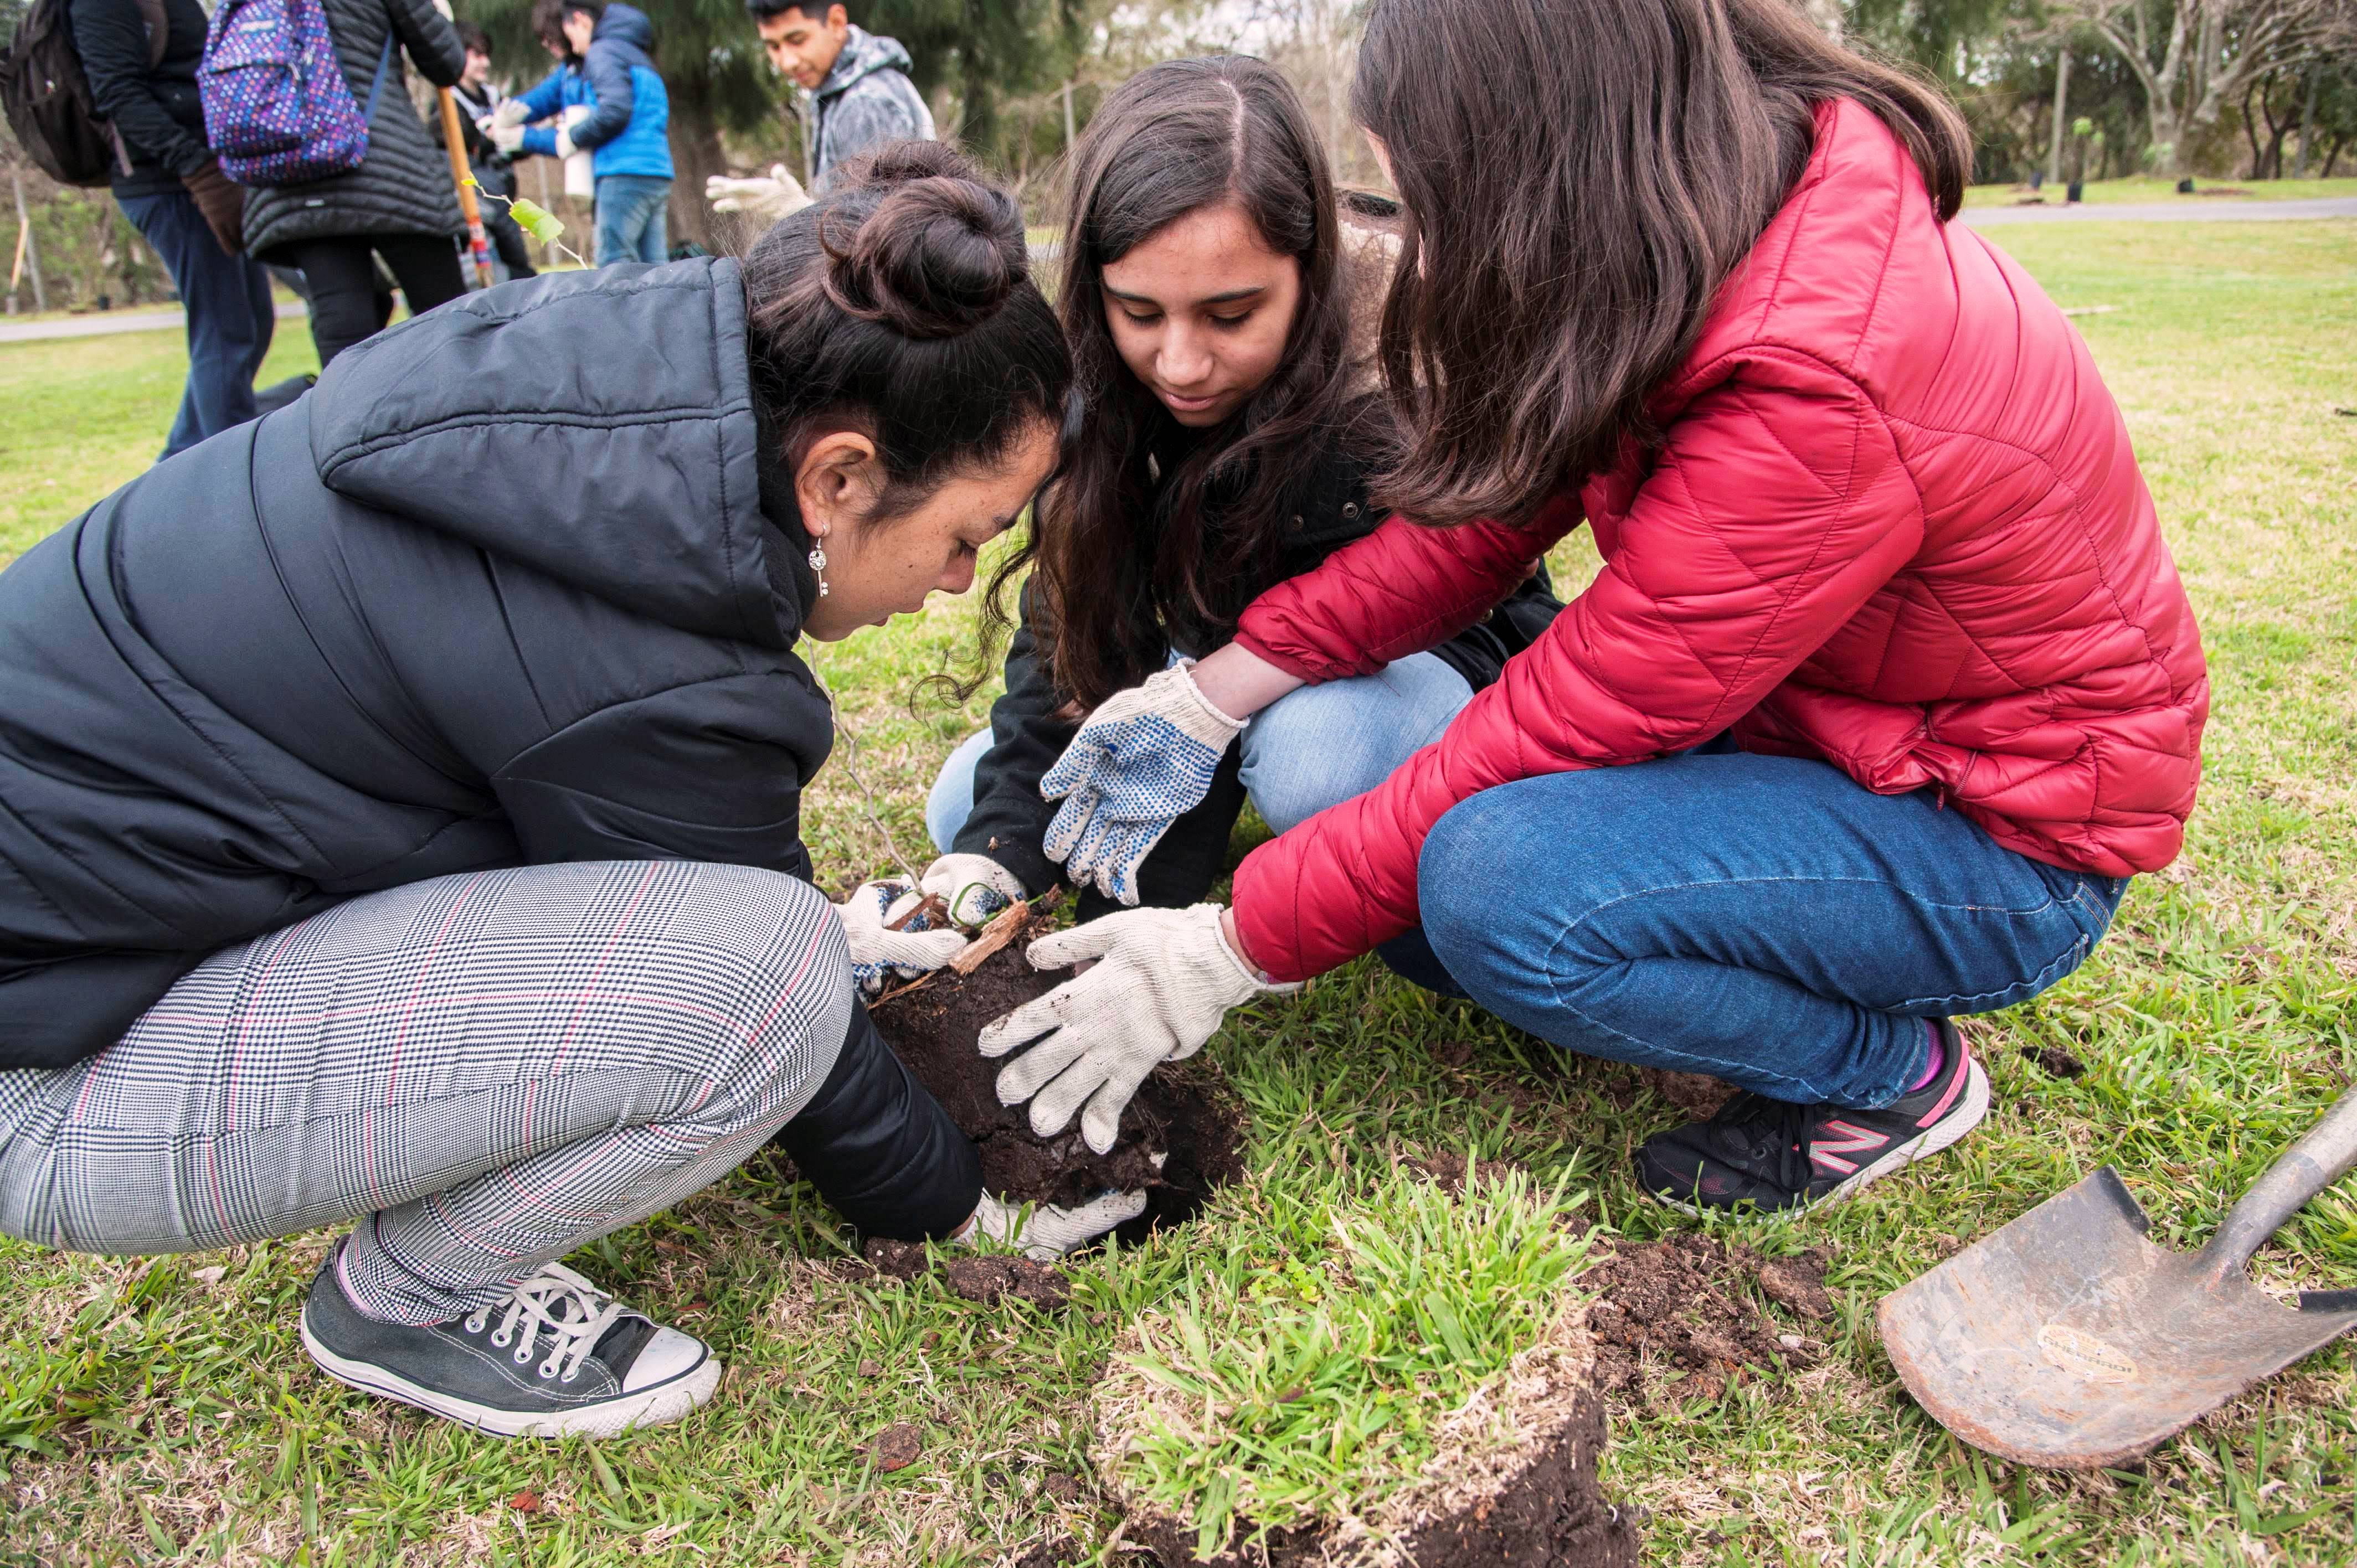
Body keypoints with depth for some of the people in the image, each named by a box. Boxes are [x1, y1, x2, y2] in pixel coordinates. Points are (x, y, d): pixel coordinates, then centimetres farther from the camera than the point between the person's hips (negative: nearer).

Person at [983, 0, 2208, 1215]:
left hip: (2006, 839, -7)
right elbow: (1492, 507, -5)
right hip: (1810, 720, 8)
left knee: (1494, 877, -32)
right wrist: (1215, 692, -10)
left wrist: (1236, 949, -20)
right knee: (1346, 764, -6)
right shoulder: (1726, 201, -7)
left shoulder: (1820, 395, -33)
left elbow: (1557, 721, -29)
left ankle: (1894, 1074, -4)